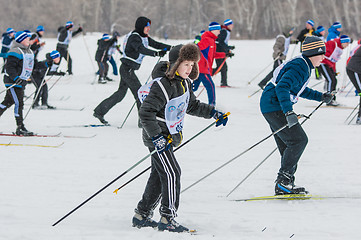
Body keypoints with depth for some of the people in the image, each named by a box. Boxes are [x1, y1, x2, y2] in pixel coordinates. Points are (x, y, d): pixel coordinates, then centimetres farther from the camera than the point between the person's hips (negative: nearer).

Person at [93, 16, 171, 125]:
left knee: (121, 93, 15)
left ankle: (99, 111, 22)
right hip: (127, 69, -10)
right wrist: (155, 53, -47)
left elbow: (156, 44, 13)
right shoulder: (134, 37, -18)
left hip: (127, 69, 10)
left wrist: (170, 47, 1)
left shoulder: (144, 37, 12)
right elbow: (141, 49, -34)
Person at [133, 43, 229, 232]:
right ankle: (167, 219, -11)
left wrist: (214, 113, 12)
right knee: (171, 174, -14)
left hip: (170, 137, 9)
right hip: (158, 136, -9)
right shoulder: (163, 85, -23)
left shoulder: (184, 82, 6)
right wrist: (157, 138, -28)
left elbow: (192, 105, 22)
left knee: (159, 176, 13)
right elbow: (145, 112, -24)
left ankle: (142, 216, 22)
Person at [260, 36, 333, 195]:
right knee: (298, 140, -14)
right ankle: (283, 181, -13)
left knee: (289, 144, 12)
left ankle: (284, 185, 15)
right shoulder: (299, 68, -20)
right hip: (275, 108, -11)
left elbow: (300, 90, 29)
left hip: (275, 108, 11)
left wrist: (321, 97, 24)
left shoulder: (303, 66, 14)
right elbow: (281, 88, -31)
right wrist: (289, 113, -39)